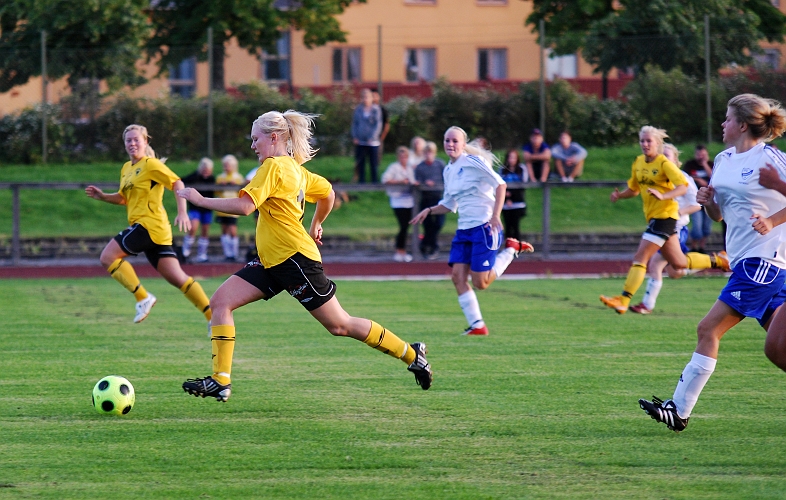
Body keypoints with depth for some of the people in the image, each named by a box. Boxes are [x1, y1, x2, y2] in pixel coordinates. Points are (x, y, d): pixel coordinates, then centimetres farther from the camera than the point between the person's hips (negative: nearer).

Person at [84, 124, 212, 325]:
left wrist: (182, 213, -23)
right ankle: (214, 317, 2)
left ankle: (142, 297, -8)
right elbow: (123, 198, 32)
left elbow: (177, 184, -11)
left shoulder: (151, 164, -5)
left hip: (149, 225, -9)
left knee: (108, 257, -10)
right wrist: (102, 196, 15)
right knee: (177, 278, 4)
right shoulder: (126, 168, 20)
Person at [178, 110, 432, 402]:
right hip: (272, 261, 10)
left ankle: (412, 354, 15)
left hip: (295, 258, -10)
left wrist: (200, 200, -19)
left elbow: (244, 206, -26)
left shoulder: (273, 167, -16)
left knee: (340, 326, 1)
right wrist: (315, 225, 39)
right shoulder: (295, 168, 12)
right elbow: (327, 193, 26)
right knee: (221, 301, -3)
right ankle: (220, 381, -9)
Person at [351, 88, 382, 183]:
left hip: (372, 142, -3)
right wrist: (354, 137, -1)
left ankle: (375, 180, 7)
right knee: (360, 163, 4)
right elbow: (354, 124, 12)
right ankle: (361, 180, 11)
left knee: (373, 164, 0)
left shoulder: (376, 110, 0)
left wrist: (372, 138, -11)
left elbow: (378, 125, -3)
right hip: (360, 142, 3)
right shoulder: (358, 110, 9)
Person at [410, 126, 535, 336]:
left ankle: (511, 248, 12)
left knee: (480, 283, -10)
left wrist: (495, 215, -23)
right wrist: (429, 211, 6)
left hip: (484, 226, -8)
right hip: (464, 230, 8)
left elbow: (500, 184, -14)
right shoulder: (448, 171, 14)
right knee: (457, 276, -6)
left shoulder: (473, 161, -9)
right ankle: (477, 325, -2)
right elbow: (449, 205, 24)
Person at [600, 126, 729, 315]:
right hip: (653, 216, 8)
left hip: (665, 215, -8)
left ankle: (623, 300, -14)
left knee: (640, 257, -13)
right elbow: (634, 189, 21)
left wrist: (663, 196, -35)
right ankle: (716, 260, 33)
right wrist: (619, 195, 1)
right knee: (678, 263, 15)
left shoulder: (664, 164, -13)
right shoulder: (638, 163, 9)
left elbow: (683, 186, -20)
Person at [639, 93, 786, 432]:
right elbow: (718, 214, 23)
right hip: (746, 261, 9)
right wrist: (707, 200, 3)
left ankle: (680, 410, -8)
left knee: (709, 329, -10)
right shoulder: (723, 160, 16)